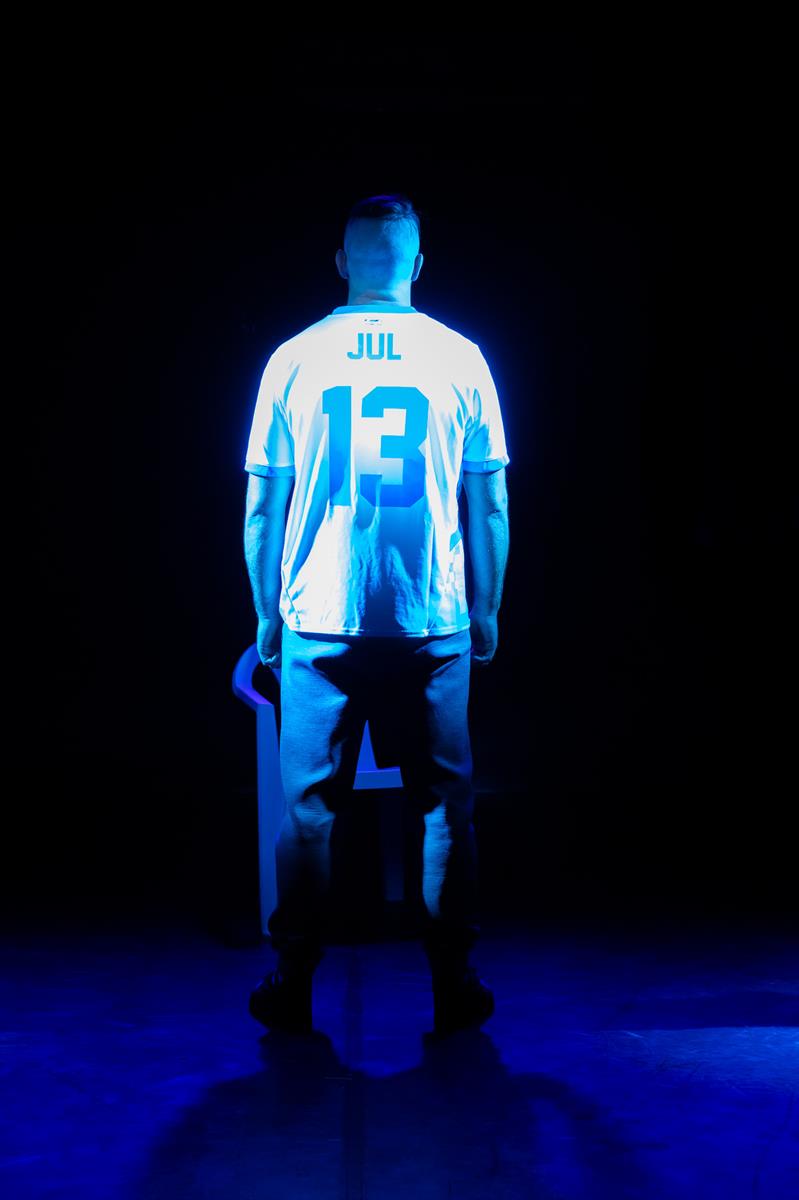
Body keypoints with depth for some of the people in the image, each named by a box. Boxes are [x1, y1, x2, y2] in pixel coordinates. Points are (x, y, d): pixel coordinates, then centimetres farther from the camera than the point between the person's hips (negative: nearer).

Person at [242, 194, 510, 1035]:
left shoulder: (294, 360, 1)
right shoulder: (460, 360, 1)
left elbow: (261, 509, 4)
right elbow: (491, 507, 3)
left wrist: (266, 616, 14)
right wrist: (487, 614, 13)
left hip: (319, 621, 0)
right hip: (434, 622, 0)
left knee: (308, 806, 9)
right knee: (445, 804, 9)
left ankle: (293, 987, 15)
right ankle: (452, 984, 14)